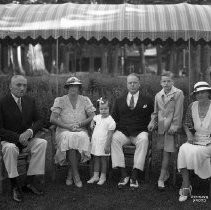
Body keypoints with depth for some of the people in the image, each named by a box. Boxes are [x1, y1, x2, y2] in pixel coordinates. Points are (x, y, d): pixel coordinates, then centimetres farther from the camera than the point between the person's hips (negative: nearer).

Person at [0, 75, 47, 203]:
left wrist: (30, 131, -18)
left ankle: (30, 182, -18)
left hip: (27, 139, 4)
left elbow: (38, 121, 5)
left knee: (42, 143, -24)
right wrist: (18, 137, -25)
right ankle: (15, 186, -22)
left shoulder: (30, 101, 5)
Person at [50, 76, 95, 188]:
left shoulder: (85, 100, 12)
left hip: (81, 131, 1)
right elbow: (52, 119, -2)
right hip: (64, 131, -1)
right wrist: (68, 126, -14)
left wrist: (79, 124, -14)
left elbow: (93, 117, 2)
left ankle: (70, 174, -21)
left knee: (81, 138, -34)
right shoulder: (60, 100, 8)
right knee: (69, 138, -36)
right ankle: (76, 175, -29)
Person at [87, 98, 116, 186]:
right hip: (95, 142, 6)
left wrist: (107, 146, -18)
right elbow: (93, 119, 32)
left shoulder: (111, 121, -14)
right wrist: (92, 124, 11)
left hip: (103, 144, -6)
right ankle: (95, 176, 22)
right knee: (96, 159, 13)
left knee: (103, 160, 5)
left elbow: (110, 135, -16)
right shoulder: (97, 117, 6)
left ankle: (103, 177, 16)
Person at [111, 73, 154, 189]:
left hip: (139, 132, -1)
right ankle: (124, 175, -28)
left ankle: (134, 176, -32)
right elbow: (114, 118, 16)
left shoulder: (147, 100, 13)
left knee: (143, 140, -35)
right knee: (114, 138, -31)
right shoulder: (119, 101, 18)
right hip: (123, 131, 2)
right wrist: (117, 127, -2)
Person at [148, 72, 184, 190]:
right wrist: (152, 122, 1)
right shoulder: (158, 95, 13)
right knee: (163, 151, 10)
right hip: (160, 126, 5)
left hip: (171, 126, -5)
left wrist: (174, 126, -13)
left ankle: (161, 178, -2)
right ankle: (166, 173, 27)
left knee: (167, 152, -5)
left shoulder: (178, 93, -2)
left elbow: (178, 112, -7)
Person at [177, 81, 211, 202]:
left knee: (193, 152, -28)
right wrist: (189, 135, -4)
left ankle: (185, 186, -9)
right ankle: (186, 185, -22)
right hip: (196, 140, 4)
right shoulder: (192, 106, 5)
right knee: (183, 150, -27)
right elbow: (186, 124, 14)